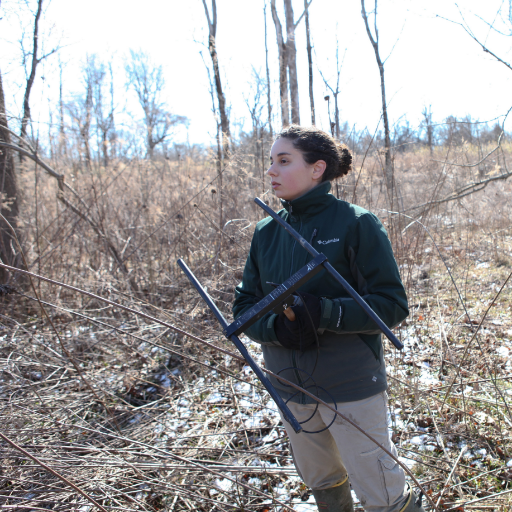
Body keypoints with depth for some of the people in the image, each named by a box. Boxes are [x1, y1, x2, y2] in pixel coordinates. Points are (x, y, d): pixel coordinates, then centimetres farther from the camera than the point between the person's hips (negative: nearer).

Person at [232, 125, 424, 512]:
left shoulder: (356, 224, -12)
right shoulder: (267, 232, 2)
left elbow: (392, 304, -14)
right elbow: (244, 306, 4)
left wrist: (326, 313, -28)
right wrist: (276, 327, -18)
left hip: (352, 386, -5)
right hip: (291, 386, 5)